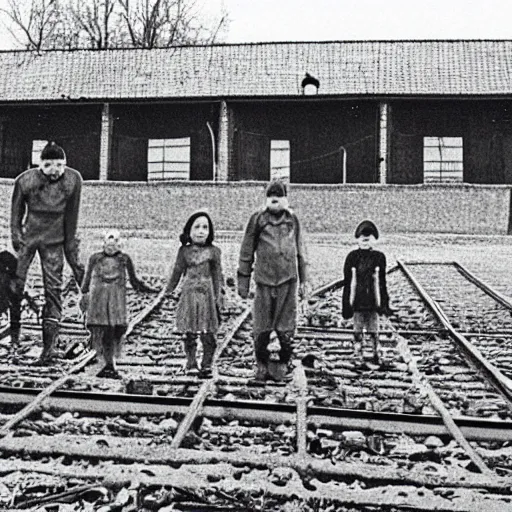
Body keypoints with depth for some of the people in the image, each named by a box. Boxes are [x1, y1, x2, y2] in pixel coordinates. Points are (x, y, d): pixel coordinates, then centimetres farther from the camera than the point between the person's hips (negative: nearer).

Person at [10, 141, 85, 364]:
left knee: (53, 287, -5)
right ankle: (14, 325, 24)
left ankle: (49, 344, -3)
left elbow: (71, 215, -1)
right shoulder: (25, 181, -12)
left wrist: (70, 246, 1)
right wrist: (17, 239, -7)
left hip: (54, 239, 0)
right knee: (15, 281, -2)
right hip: (27, 235, 0)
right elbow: (16, 212, 0)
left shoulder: (73, 179, -8)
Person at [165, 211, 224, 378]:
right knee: (189, 334, 5)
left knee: (209, 333, 1)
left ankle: (206, 365, 12)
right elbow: (177, 272, 11)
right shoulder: (184, 251, 3)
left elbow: (217, 275, 4)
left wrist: (218, 296, -1)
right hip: (189, 294, 1)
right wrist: (168, 291, 11)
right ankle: (191, 364, 17)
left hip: (207, 295, 0)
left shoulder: (213, 251, 2)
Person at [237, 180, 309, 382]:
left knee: (286, 327, 3)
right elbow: (247, 251, 5)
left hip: (288, 279, 1)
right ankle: (262, 365, 17)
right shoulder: (258, 218, 2)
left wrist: (304, 280, 13)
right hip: (264, 279, -1)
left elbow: (300, 251, 15)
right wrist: (243, 281, 4)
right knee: (262, 327, 2)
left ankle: (284, 364, 18)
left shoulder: (292, 219, 9)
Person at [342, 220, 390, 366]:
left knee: (374, 330, 6)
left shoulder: (379, 257, 1)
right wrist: (346, 304, 0)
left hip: (373, 302, 0)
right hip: (357, 302, 0)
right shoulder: (352, 257, 0)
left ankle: (377, 354, 18)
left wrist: (384, 302, 4)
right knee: (358, 331, 7)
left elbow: (382, 283, 5)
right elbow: (348, 282, 2)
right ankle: (358, 356, 15)